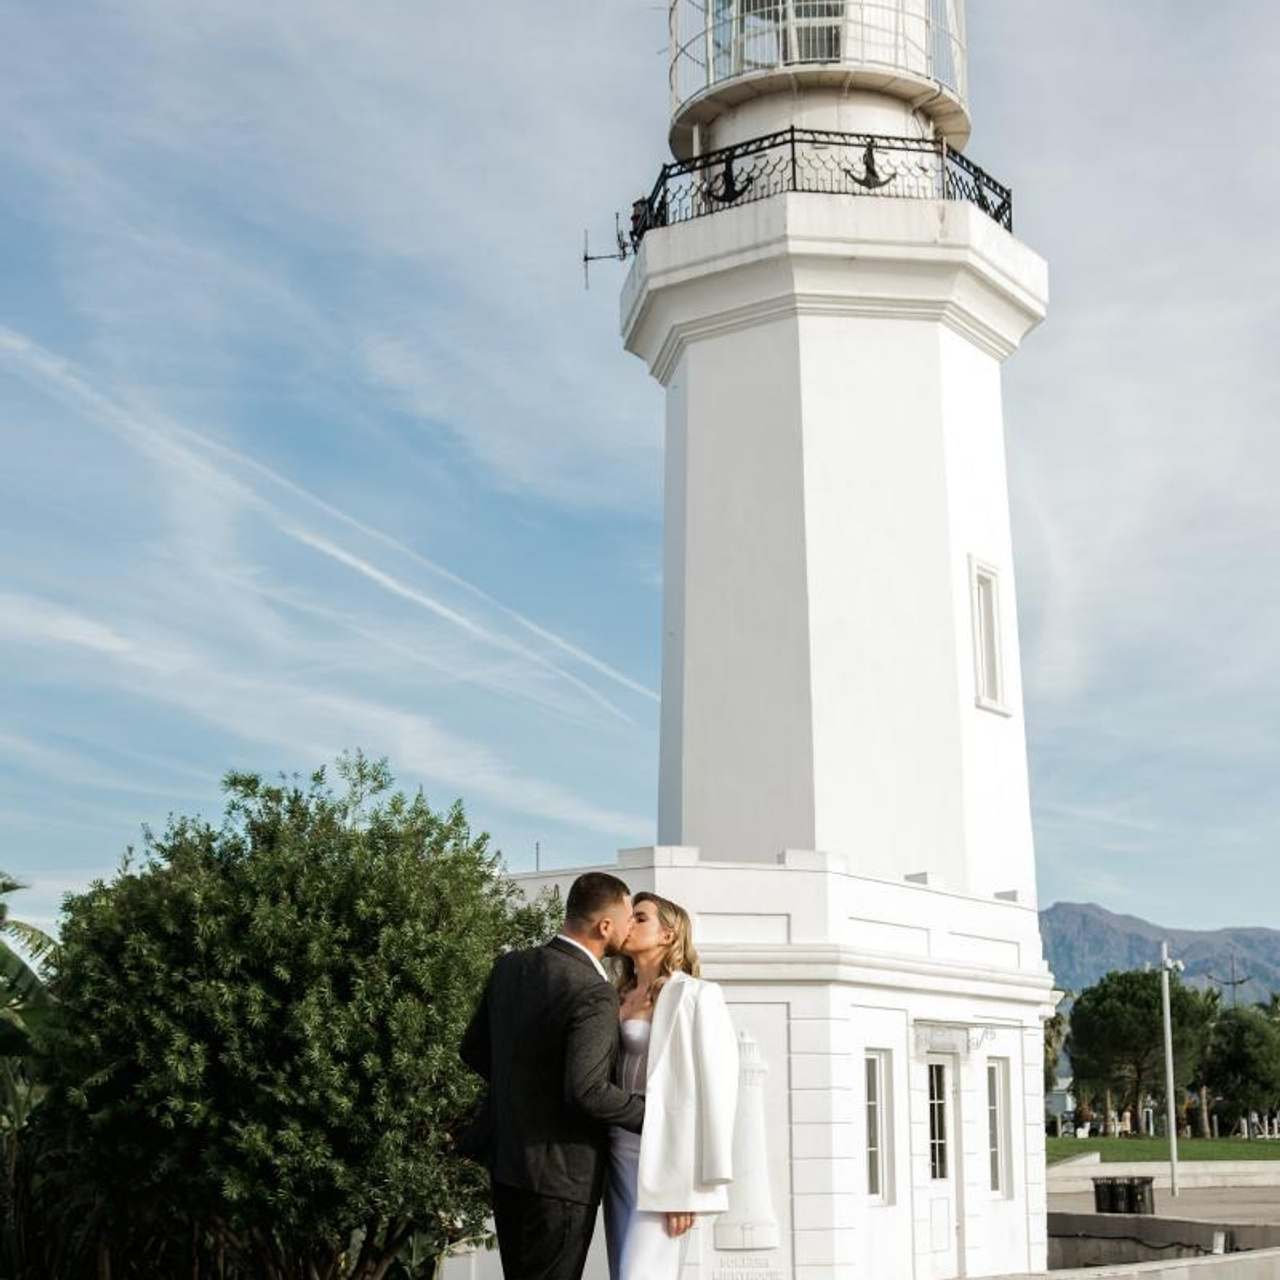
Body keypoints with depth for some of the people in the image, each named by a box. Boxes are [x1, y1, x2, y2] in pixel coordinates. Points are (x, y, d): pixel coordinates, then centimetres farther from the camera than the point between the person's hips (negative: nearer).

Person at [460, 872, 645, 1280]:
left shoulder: (509, 967, 2)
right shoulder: (594, 994, -22)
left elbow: (474, 1051, 10)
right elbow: (587, 1091, -27)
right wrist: (654, 1116, -14)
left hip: (505, 1161, 8)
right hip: (561, 1172, -8)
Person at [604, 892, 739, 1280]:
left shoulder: (695, 996, -5)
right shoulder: (619, 999, 15)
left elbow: (715, 1092, -10)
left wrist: (691, 1186, -15)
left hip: (663, 1162, -7)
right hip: (618, 1155, 7)